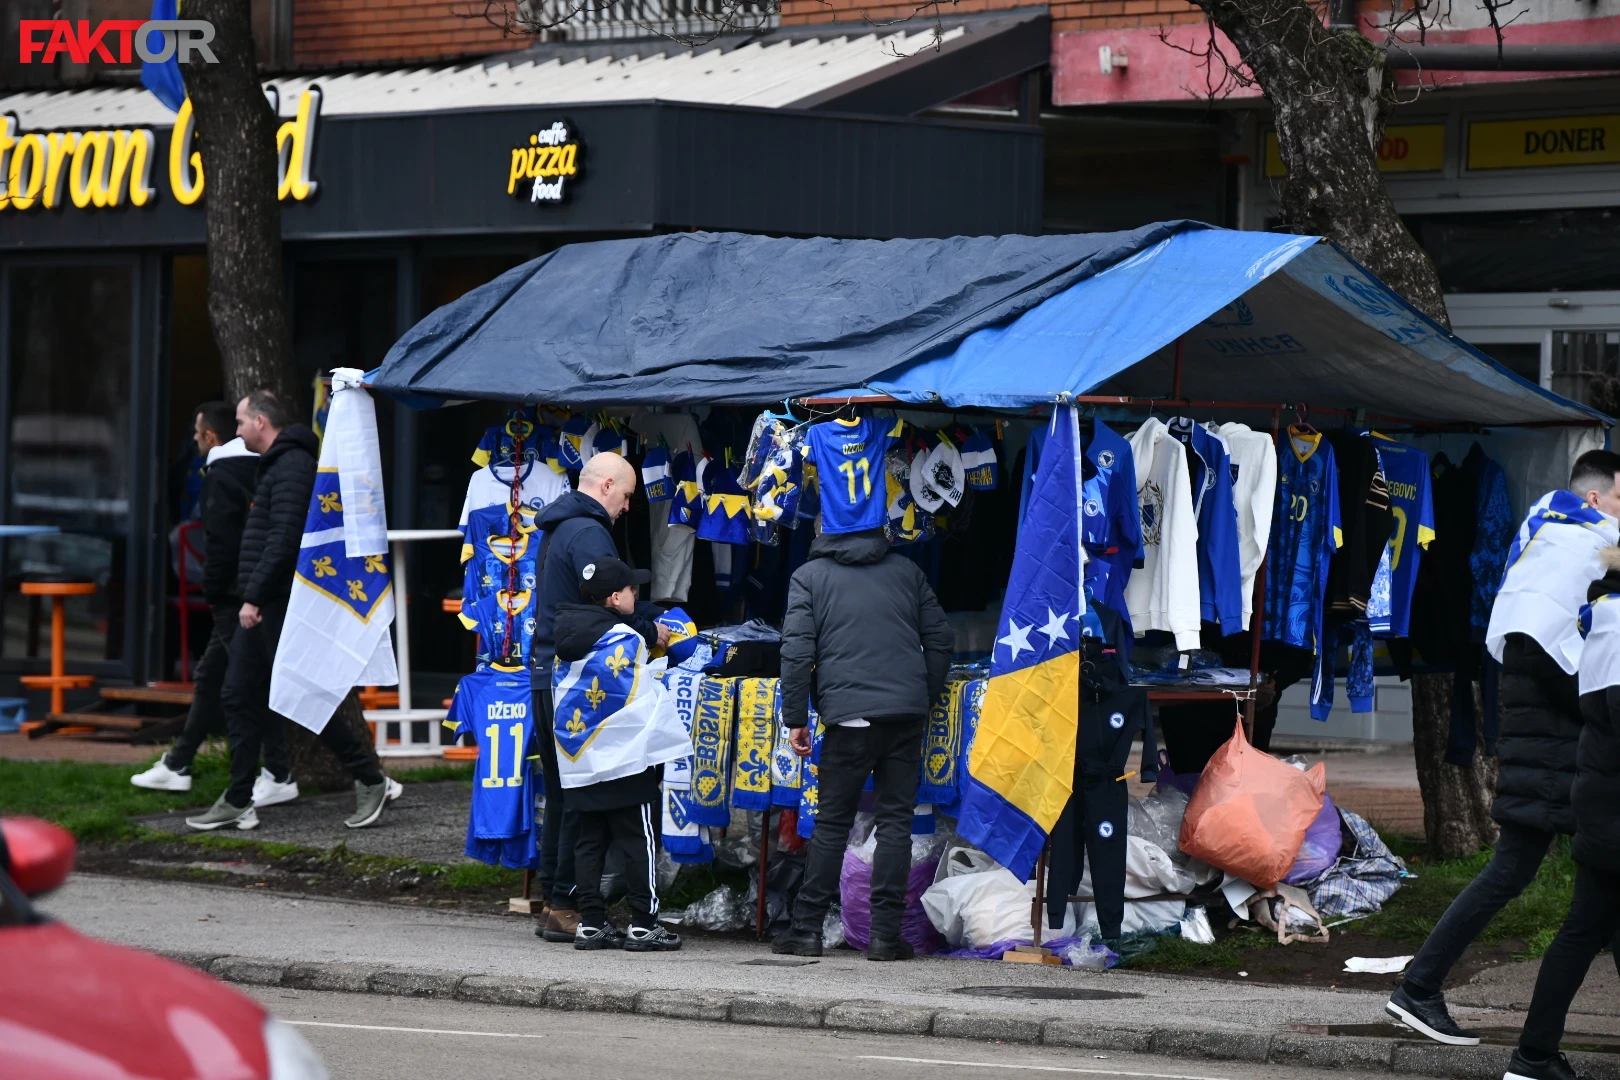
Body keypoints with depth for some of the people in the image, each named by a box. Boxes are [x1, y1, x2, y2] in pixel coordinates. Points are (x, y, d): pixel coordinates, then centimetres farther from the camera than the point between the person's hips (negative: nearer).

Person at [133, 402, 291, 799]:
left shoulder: (219, 479, -14)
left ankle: (279, 776, -6)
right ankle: (177, 766, 25)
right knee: (209, 677, 17)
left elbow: (221, 544, -21)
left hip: (233, 601, -10)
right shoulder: (256, 471, 12)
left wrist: (212, 590, -7)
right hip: (257, 596, 10)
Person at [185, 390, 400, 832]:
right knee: (239, 697, 8)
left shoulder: (291, 467, -15)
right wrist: (252, 596, 18)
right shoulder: (277, 465, 18)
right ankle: (237, 803, 11)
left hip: (282, 607, -11)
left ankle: (371, 781, 3)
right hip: (264, 607, 11)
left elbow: (283, 541, -24)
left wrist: (254, 596, -23)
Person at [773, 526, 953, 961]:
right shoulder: (906, 570, 15)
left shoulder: (808, 576, 6)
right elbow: (940, 639, 14)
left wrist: (796, 718, 3)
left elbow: (797, 651, -2)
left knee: (832, 822, 5)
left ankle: (807, 928, 5)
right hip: (907, 711, 2)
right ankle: (885, 933, -1)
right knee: (896, 819, 3)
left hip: (849, 713, -2)